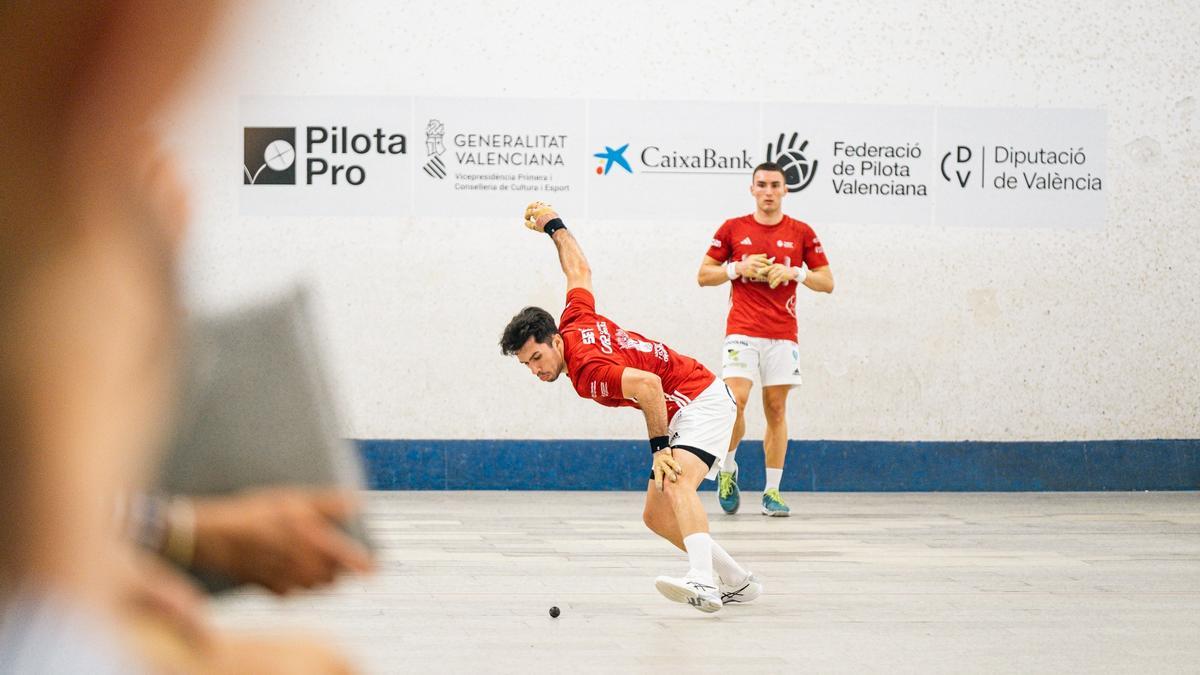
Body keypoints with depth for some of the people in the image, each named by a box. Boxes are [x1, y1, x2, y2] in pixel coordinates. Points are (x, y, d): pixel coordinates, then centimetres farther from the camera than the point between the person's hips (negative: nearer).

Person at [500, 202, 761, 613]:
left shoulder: (586, 369, -24)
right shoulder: (575, 320, 1)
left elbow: (648, 384, -36)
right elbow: (579, 269, 18)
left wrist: (659, 446, -30)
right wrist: (553, 226, 29)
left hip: (702, 401, -10)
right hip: (681, 413, 10)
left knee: (676, 484, -35)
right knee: (656, 517, 8)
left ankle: (702, 583, -55)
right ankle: (738, 583, 16)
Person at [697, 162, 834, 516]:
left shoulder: (802, 233, 6)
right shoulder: (732, 229, 5)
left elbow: (827, 283, 8)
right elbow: (704, 275, 9)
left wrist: (794, 272, -9)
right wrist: (738, 268, -8)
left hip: (783, 335, 1)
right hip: (742, 331, -1)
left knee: (776, 409, 2)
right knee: (735, 400, -16)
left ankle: (772, 490, 7)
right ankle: (728, 469, 7)